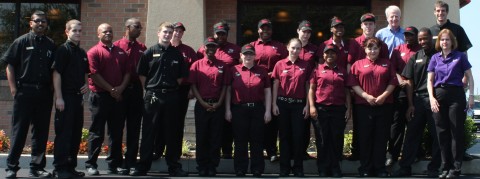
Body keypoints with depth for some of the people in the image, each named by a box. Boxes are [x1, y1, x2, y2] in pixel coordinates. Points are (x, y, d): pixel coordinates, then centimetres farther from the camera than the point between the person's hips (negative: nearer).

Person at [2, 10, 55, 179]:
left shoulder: (51, 45, 11)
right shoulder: (21, 42, 2)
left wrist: (53, 90, 6)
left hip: (44, 93, 4)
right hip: (24, 91, -4)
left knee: (41, 131, 7)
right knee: (19, 130, 0)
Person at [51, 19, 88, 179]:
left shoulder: (82, 53, 15)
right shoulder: (63, 50, -7)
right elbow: (56, 74, -12)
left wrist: (86, 84, 6)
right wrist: (59, 97, -17)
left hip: (78, 97, 8)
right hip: (66, 97, -8)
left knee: (76, 133, 11)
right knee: (63, 133, -5)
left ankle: (71, 166, 20)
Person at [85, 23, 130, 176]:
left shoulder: (121, 52, 15)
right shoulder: (94, 52, -1)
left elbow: (127, 72, 11)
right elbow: (94, 74, -10)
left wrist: (121, 88, -7)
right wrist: (111, 90, -13)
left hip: (118, 97, 5)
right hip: (100, 96, -5)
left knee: (117, 133, 8)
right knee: (97, 133, -1)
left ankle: (114, 164, 15)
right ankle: (91, 165, 5)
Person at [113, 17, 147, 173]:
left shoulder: (142, 48, 11)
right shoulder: (117, 46, 0)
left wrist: (144, 88, 1)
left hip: (136, 90, 3)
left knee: (134, 128, 6)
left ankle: (131, 162, 13)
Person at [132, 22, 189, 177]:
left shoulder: (177, 54, 9)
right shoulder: (149, 52, 4)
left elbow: (181, 76, 13)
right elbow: (141, 74, 5)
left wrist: (173, 88, 6)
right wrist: (148, 90, 1)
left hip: (172, 97, 2)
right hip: (152, 97, -2)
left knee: (172, 133, 6)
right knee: (148, 132, 1)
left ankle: (174, 167, 14)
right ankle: (143, 166, 6)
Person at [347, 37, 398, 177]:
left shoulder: (387, 64, 11)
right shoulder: (358, 64, 6)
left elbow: (392, 82, 5)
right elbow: (353, 84, -2)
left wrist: (384, 95, -9)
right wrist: (366, 96, -12)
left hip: (384, 105, 1)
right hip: (363, 106, -1)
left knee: (381, 137, 4)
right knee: (365, 137, 2)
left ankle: (380, 168, 11)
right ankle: (365, 168, 10)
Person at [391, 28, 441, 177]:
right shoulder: (415, 57, 11)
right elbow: (409, 82, 9)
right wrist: (410, 104, 2)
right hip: (418, 100, 2)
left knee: (436, 135, 2)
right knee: (412, 134, 4)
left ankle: (433, 168, 10)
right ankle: (405, 167, 8)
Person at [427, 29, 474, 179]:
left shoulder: (460, 56, 3)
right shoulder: (435, 58, 11)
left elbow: (469, 77, 5)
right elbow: (430, 80, 9)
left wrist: (471, 95, -4)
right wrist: (432, 98, -4)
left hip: (456, 95, -3)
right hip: (439, 95, 3)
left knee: (457, 131, -2)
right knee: (442, 132, 6)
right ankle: (446, 166, 14)